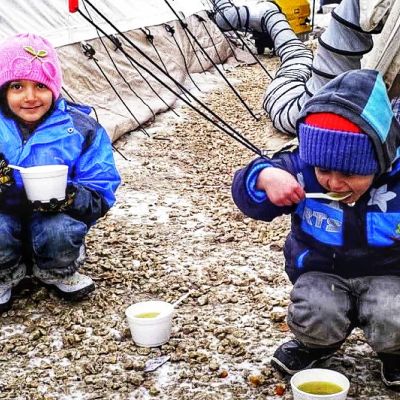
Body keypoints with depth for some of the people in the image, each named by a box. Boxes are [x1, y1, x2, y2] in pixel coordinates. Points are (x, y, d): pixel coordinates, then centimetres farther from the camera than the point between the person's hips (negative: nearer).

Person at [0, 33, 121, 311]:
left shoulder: (81, 129, -9)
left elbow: (101, 194, -9)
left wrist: (71, 197, -33)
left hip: (56, 219, 0)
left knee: (59, 230, -33)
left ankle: (58, 274, 4)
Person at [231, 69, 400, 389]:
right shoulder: (302, 168, -16)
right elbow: (246, 192, -13)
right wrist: (265, 176, -36)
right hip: (321, 273, 2)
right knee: (315, 317, -30)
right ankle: (316, 344, 10)